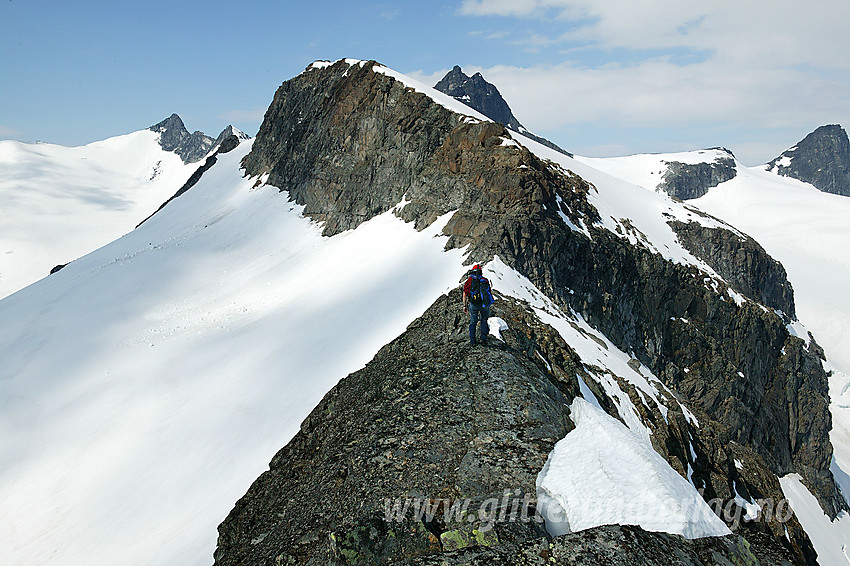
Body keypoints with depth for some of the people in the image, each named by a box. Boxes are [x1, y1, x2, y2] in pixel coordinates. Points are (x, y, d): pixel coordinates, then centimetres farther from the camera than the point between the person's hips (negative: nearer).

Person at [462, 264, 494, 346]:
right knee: (484, 320, 17)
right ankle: (483, 337, 4)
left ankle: (472, 340, 11)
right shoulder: (485, 280, 8)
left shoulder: (469, 280, 6)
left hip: (473, 305, 0)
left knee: (473, 322, 12)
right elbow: (490, 293, 11)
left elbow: (465, 294, 4)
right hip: (484, 304, 0)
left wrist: (465, 306, 10)